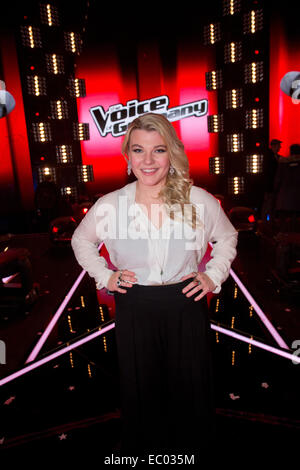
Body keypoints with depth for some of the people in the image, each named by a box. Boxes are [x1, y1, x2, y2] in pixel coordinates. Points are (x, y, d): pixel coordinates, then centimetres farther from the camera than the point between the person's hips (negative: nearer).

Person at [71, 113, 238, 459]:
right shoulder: (108, 205, -9)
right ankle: (143, 447, 49)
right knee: (141, 390, 18)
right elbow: (81, 240, 10)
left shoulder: (199, 201, -9)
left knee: (190, 389, 19)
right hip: (134, 311, 0)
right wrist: (104, 276, -1)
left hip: (186, 309, 1)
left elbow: (227, 238, 10)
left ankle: (191, 447, 49)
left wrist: (214, 275, -1)